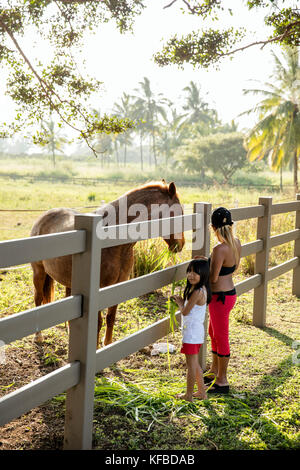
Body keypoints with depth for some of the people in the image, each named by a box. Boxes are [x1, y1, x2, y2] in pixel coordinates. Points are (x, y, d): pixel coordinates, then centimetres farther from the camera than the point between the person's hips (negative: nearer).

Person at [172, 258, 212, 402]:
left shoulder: (197, 292, -21)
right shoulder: (201, 290, 8)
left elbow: (185, 311, -17)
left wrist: (179, 303, 0)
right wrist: (181, 300, 6)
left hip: (192, 332, -10)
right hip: (196, 331, 10)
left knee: (191, 364, 1)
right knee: (194, 363, 19)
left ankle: (188, 395, 10)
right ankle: (202, 391, 26)